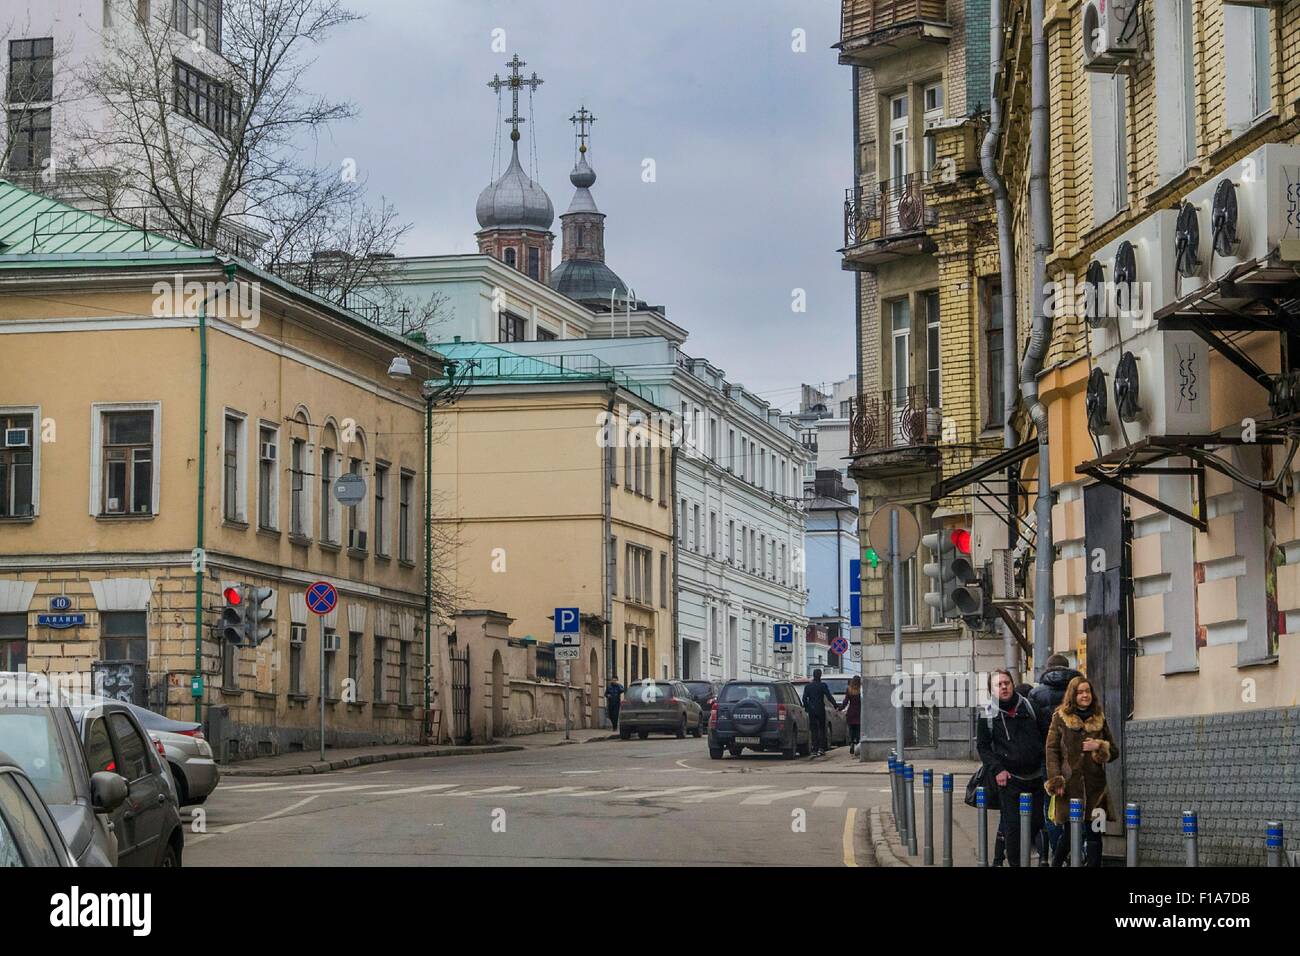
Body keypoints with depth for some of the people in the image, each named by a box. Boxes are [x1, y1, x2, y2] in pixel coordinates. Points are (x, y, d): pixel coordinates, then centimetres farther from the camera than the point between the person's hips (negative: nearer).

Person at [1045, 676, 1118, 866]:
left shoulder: (1100, 720, 11)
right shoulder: (1060, 718, 3)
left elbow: (1114, 752, 15)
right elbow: (1052, 750, -1)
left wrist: (1100, 746, -6)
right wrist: (1055, 780, -10)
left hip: (1094, 785, 2)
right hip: (1070, 785, -2)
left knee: (1094, 833, -1)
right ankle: (1056, 863, 24)